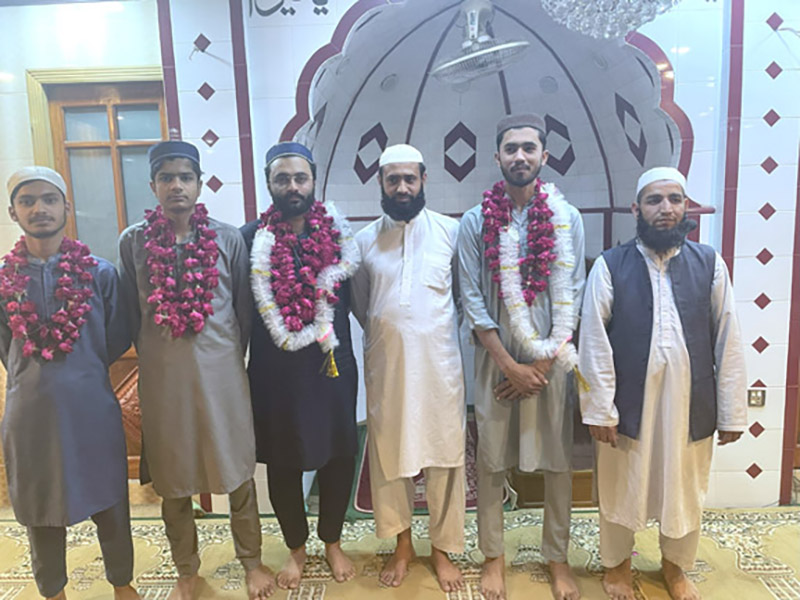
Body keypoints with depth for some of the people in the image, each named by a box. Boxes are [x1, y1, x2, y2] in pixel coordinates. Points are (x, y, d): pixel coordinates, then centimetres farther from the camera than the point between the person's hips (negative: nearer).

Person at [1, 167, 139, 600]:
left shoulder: (100, 273, -3)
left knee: (109, 503, 12)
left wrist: (82, 371, 1)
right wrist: (35, 376, 4)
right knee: (40, 509, 17)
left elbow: (118, 341, 3)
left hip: (93, 408, -1)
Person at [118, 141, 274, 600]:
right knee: (172, 479, 14)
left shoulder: (228, 238, -3)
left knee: (237, 472, 10)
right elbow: (131, 312, 7)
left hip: (221, 372, -1)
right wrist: (156, 356, 7)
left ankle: (251, 561, 32)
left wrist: (230, 356, 5)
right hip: (163, 377, 1)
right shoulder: (134, 241, -1)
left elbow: (244, 308, 4)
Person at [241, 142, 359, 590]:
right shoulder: (251, 238, -2)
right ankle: (297, 547, 37)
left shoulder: (337, 233, 0)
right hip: (275, 371, 0)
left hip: (332, 365, 1)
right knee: (282, 461, 13)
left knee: (338, 455, 12)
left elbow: (356, 297, 5)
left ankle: (333, 542, 37)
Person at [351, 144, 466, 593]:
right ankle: (403, 545, 33)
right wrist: (391, 334, 7)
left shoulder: (451, 231, -2)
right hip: (386, 367, 2)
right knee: (389, 455, 12)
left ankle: (443, 548, 29)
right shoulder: (364, 240, 3)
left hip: (440, 365, -1)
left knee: (445, 455, 8)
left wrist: (436, 332, 4)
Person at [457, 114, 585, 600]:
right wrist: (509, 364, -9)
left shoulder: (567, 218, 1)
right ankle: (494, 555, 27)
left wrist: (544, 361, -8)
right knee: (492, 460, 9)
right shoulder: (476, 221, -1)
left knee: (558, 459, 10)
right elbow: (472, 299, -4)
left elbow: (572, 297, -1)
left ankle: (557, 557, 29)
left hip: (553, 359, 1)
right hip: (497, 357, 0)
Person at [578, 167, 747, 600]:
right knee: (620, 490, 15)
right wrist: (599, 408, -11)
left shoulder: (709, 263, -1)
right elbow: (594, 342, -9)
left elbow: (728, 341, 0)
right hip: (628, 403, -2)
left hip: (690, 404, 2)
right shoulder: (609, 266, -8)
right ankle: (616, 564, 41)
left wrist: (732, 410, 0)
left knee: (685, 491, 19)